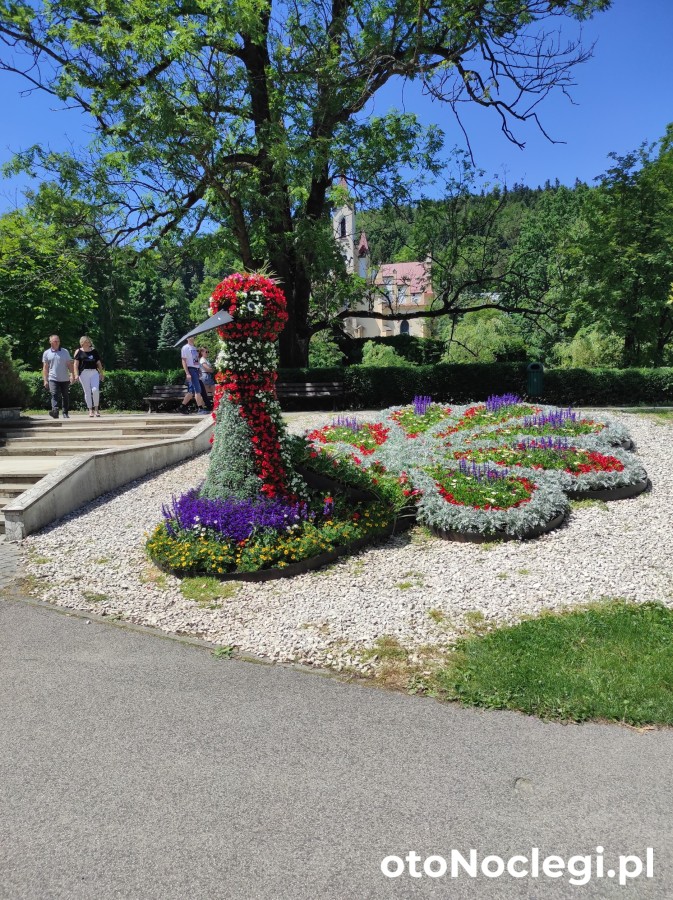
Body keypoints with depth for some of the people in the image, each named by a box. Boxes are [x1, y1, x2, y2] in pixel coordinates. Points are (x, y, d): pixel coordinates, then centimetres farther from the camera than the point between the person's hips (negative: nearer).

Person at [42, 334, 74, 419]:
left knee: (65, 396, 10)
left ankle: (66, 413, 20)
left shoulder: (65, 352, 7)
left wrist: (72, 375, -9)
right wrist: (45, 380, 1)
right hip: (53, 379, -1)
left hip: (65, 379, 2)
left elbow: (70, 364, 5)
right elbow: (45, 368, 7)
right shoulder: (46, 353, 6)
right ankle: (55, 411, -31)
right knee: (54, 395, -18)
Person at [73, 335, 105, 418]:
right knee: (87, 392, 0)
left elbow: (99, 363, 17)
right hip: (84, 373, -1)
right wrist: (76, 375, -9)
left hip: (94, 372, 2)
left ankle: (96, 409, 0)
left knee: (95, 390, -13)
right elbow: (76, 364, 1)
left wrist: (102, 373, 12)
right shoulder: (79, 352, 6)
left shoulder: (94, 351, 14)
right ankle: (90, 410, 7)